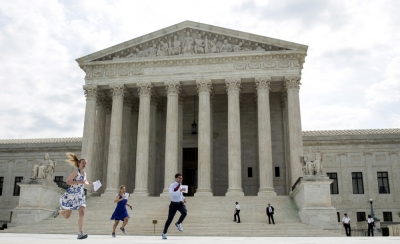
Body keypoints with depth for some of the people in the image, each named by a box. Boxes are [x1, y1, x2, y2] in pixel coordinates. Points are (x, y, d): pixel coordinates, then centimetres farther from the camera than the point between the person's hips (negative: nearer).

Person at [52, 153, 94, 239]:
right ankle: (59, 210, 39)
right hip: (71, 195, -6)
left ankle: (80, 233, -6)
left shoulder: (84, 173, 10)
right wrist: (80, 182, -27)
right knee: (67, 216, 5)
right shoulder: (76, 171, -13)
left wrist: (91, 183, 12)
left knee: (82, 214, -11)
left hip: (80, 196, 6)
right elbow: (68, 182, -21)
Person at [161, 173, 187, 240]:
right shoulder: (172, 185, -11)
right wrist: (180, 191, -35)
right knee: (169, 219, 0)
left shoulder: (181, 186, 8)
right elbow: (171, 194, -30)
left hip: (180, 203, 4)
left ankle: (178, 224, 1)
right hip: (174, 204, -4)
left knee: (184, 212, -27)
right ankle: (164, 233, 20)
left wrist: (183, 198, 7)